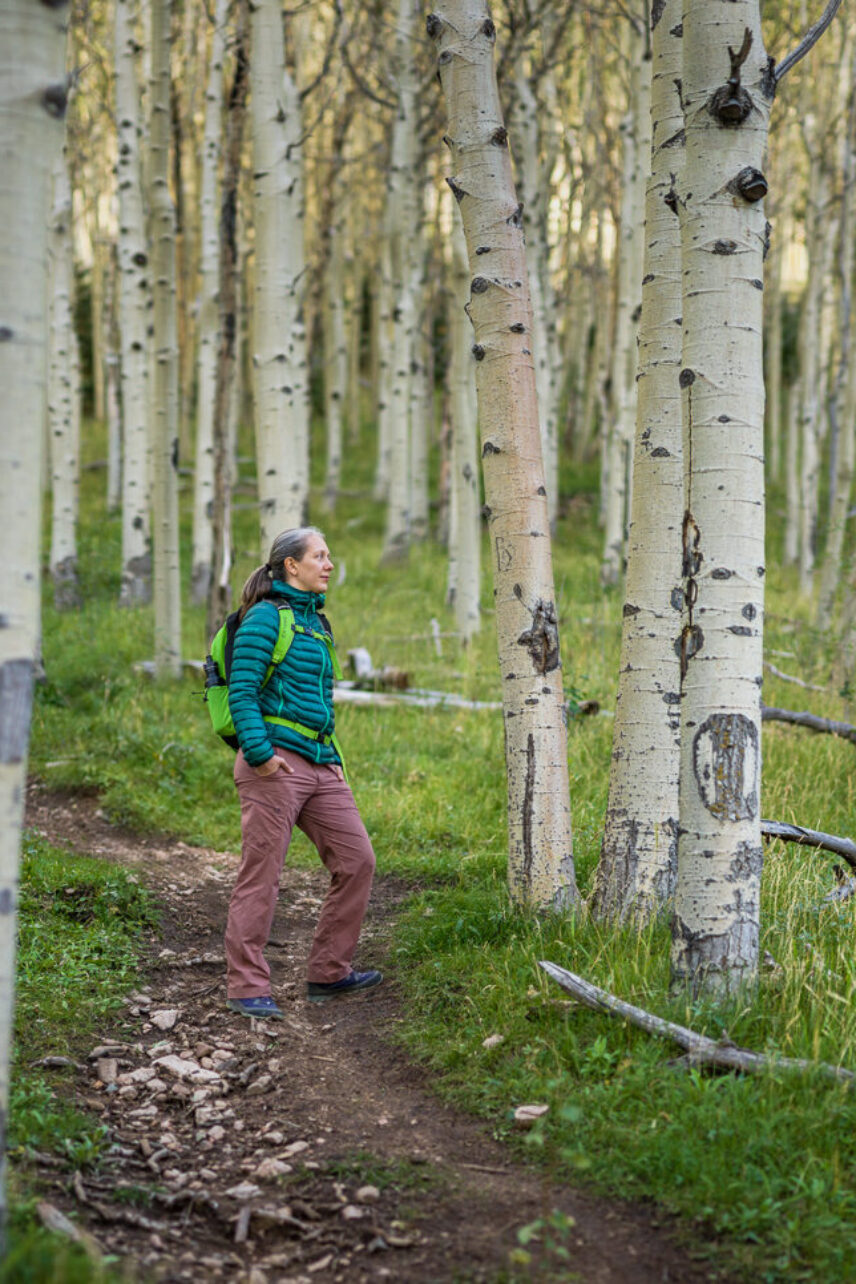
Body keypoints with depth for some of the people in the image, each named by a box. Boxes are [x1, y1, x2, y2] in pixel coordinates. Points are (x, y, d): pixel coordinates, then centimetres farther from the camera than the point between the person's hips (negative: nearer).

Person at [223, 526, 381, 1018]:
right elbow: (242, 691, -13)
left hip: (320, 766, 9)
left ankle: (329, 973, 14)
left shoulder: (317, 622, 20)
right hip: (276, 764, -9)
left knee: (357, 860, 4)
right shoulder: (265, 617, -7)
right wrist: (259, 752, -21)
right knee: (262, 874, -4)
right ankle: (248, 987, 3)